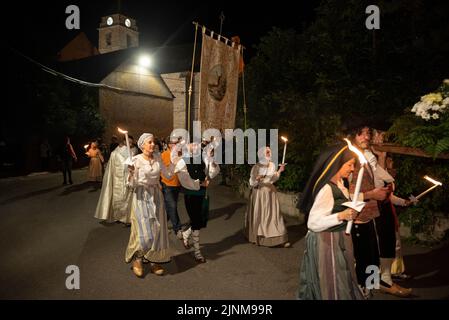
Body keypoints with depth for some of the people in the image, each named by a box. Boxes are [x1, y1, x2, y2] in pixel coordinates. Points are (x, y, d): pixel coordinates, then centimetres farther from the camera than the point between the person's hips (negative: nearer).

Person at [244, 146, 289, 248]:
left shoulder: (272, 165, 4)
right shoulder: (256, 167, -8)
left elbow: (273, 179, 12)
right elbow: (252, 183, -7)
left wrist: (279, 171, -1)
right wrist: (257, 178, -26)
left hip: (270, 192, 3)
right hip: (259, 193, -3)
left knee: (274, 214, -1)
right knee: (259, 215, 4)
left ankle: (280, 239, -2)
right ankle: (257, 238, 21)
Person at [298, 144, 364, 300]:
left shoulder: (338, 183, 3)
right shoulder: (326, 189, -25)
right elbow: (313, 223, -29)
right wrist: (341, 216, -35)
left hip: (337, 240, 9)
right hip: (327, 242, -9)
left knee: (339, 283, 22)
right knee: (332, 285, 7)